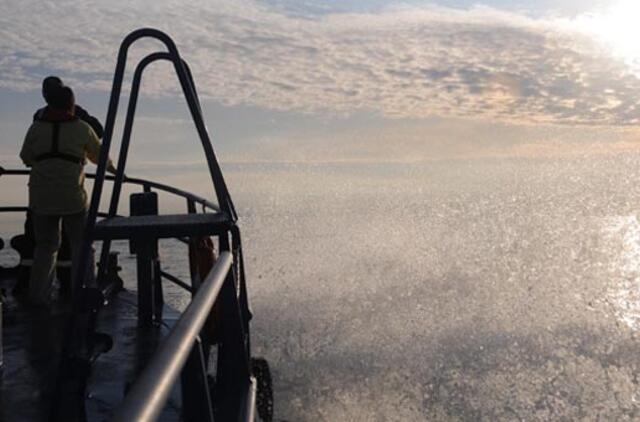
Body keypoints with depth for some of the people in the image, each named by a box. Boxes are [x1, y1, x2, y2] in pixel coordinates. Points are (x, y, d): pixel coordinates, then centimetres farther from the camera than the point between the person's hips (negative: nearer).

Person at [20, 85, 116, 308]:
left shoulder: (36, 127, 4)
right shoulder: (82, 128, 0)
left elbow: (26, 158, 15)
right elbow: (99, 155, 13)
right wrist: (111, 168, 33)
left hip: (41, 198, 3)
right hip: (73, 197, -2)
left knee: (45, 246, 14)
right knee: (82, 245, 7)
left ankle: (38, 296, 13)